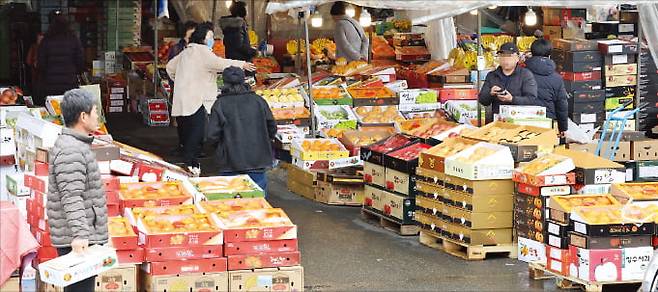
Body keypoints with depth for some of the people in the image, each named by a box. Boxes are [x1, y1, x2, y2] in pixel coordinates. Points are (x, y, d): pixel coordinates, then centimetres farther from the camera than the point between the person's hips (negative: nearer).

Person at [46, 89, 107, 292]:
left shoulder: (77, 145, 18)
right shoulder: (70, 151, -17)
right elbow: (71, 198, -25)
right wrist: (79, 235, -33)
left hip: (84, 237, 11)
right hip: (78, 242, -11)